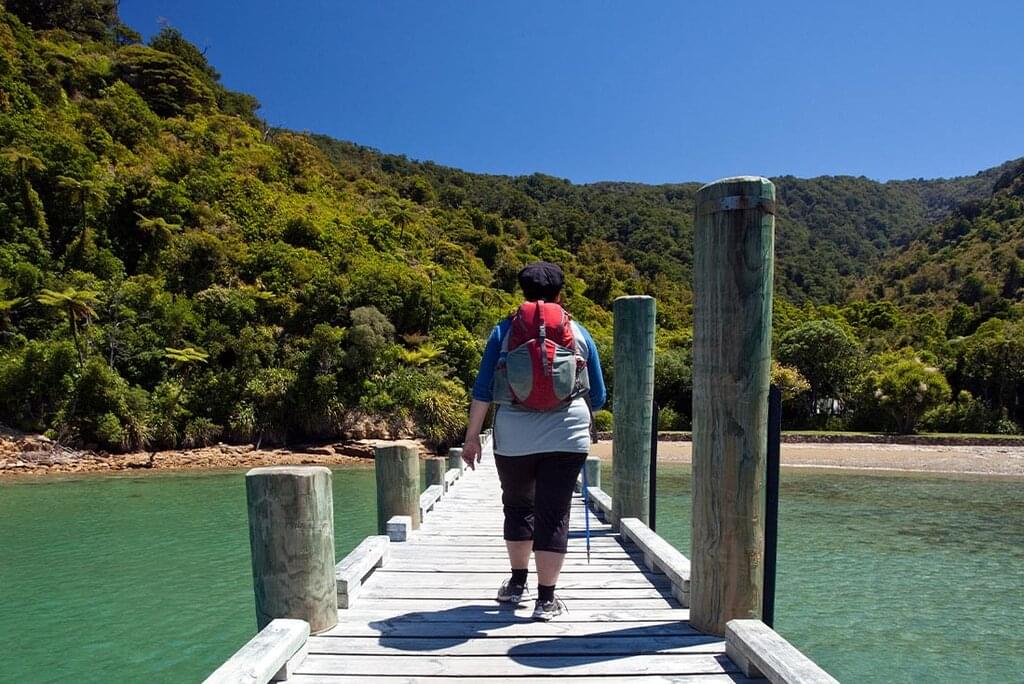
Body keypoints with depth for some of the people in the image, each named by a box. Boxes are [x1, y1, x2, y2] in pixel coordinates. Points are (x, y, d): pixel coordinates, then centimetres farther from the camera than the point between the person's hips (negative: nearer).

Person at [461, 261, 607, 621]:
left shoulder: (504, 330, 7)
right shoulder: (579, 333, 10)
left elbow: (482, 389, 2)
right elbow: (598, 396, 15)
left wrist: (472, 436, 7)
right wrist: (584, 420, 35)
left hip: (513, 436, 1)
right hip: (567, 436, 0)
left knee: (518, 506, 19)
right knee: (553, 513, 5)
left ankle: (517, 583, 32)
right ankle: (546, 599, 10)